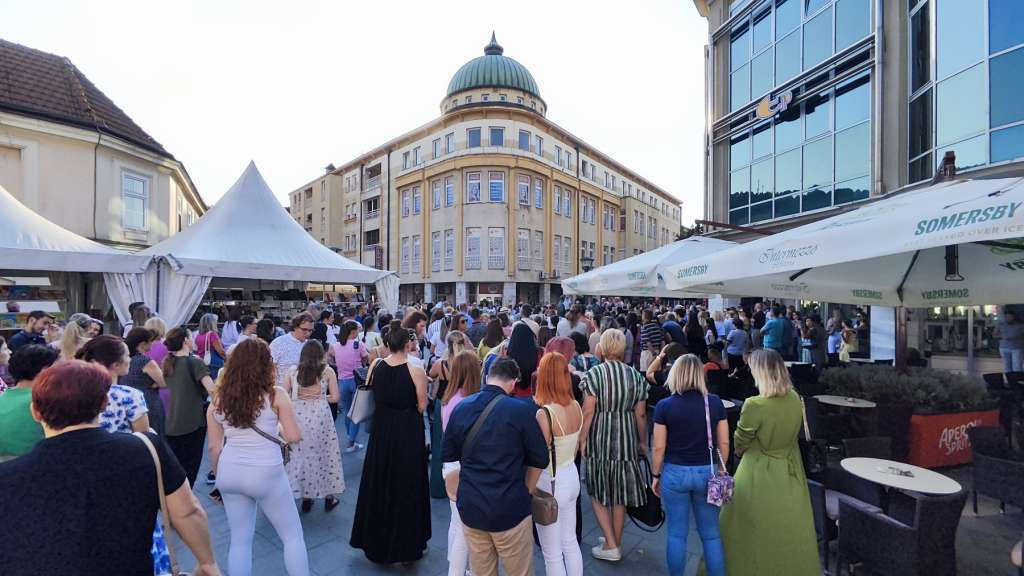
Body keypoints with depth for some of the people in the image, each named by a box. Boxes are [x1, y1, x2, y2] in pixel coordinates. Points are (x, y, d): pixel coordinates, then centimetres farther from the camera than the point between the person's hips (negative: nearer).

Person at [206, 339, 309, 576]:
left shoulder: (217, 400, 0)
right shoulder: (276, 395, -12)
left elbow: (214, 447, 6)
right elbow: (295, 437, -10)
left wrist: (219, 477, 20)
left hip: (230, 472, 5)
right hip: (266, 473, -4)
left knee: (239, 540, 20)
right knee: (292, 536, 13)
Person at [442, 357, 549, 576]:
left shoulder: (460, 408, -1)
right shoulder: (522, 410, -14)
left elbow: (449, 456, 8)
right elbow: (539, 460, -6)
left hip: (469, 507, 4)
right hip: (509, 508, -4)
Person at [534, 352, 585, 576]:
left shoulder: (544, 414, -27)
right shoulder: (576, 406, -4)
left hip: (551, 483, -7)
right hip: (572, 478, 7)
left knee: (552, 554, 12)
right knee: (570, 543, 24)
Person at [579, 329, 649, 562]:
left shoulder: (594, 373, -11)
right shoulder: (636, 375, 0)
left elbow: (588, 411, -14)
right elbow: (640, 414, 2)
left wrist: (583, 439, -3)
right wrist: (642, 441, 15)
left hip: (599, 439, -3)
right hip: (626, 439, 4)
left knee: (598, 492, 14)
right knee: (620, 494, 17)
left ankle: (611, 546, 13)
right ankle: (616, 542, 31)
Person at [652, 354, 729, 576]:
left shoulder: (664, 406, -12)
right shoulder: (715, 403, -6)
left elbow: (659, 447, -8)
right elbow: (724, 443, 1)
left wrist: (656, 475, 6)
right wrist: (720, 469, 16)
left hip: (675, 473, -2)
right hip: (707, 472, 2)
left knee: (676, 534, 12)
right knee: (711, 534, 17)